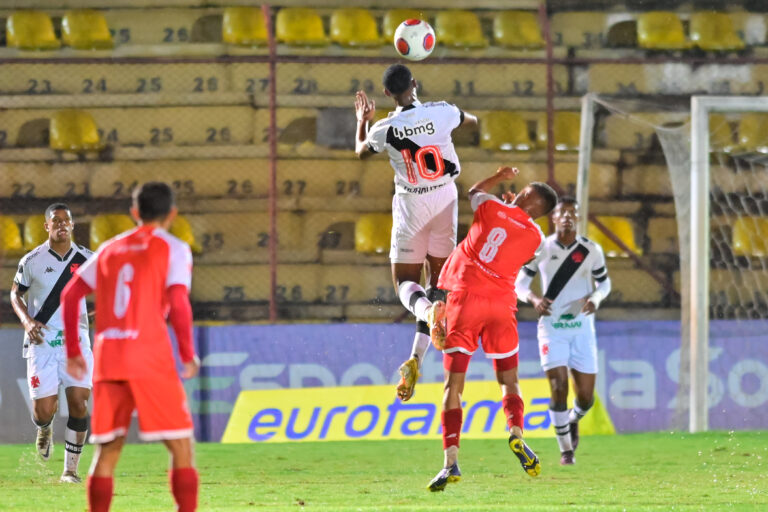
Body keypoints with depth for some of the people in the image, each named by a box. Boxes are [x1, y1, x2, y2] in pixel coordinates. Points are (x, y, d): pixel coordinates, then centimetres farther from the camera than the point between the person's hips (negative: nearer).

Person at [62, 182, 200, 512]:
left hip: (107, 361, 5)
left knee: (107, 452, 10)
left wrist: (72, 351, 21)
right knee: (181, 447, 1)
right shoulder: (173, 249, 3)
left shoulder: (110, 250, 18)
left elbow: (70, 295, 15)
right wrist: (188, 355, -1)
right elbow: (178, 303, -10)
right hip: (151, 360, -5)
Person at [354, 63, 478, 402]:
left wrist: (362, 120, 29)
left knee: (405, 281, 7)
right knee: (437, 279, 11)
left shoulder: (384, 129, -13)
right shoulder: (441, 113, -12)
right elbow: (471, 120, 13)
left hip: (411, 206, -2)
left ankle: (427, 310, -31)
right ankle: (416, 359, 2)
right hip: (445, 200, 2)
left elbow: (361, 151, 12)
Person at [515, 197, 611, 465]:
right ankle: (566, 449, 3)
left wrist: (596, 298, -11)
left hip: (582, 326, 1)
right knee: (559, 389, -14)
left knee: (586, 397, 1)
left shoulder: (591, 250, 1)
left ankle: (574, 419, 38)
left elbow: (604, 282, 12)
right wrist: (534, 299, -17)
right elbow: (519, 283, 5)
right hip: (551, 326, -1)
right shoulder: (540, 249, -2)